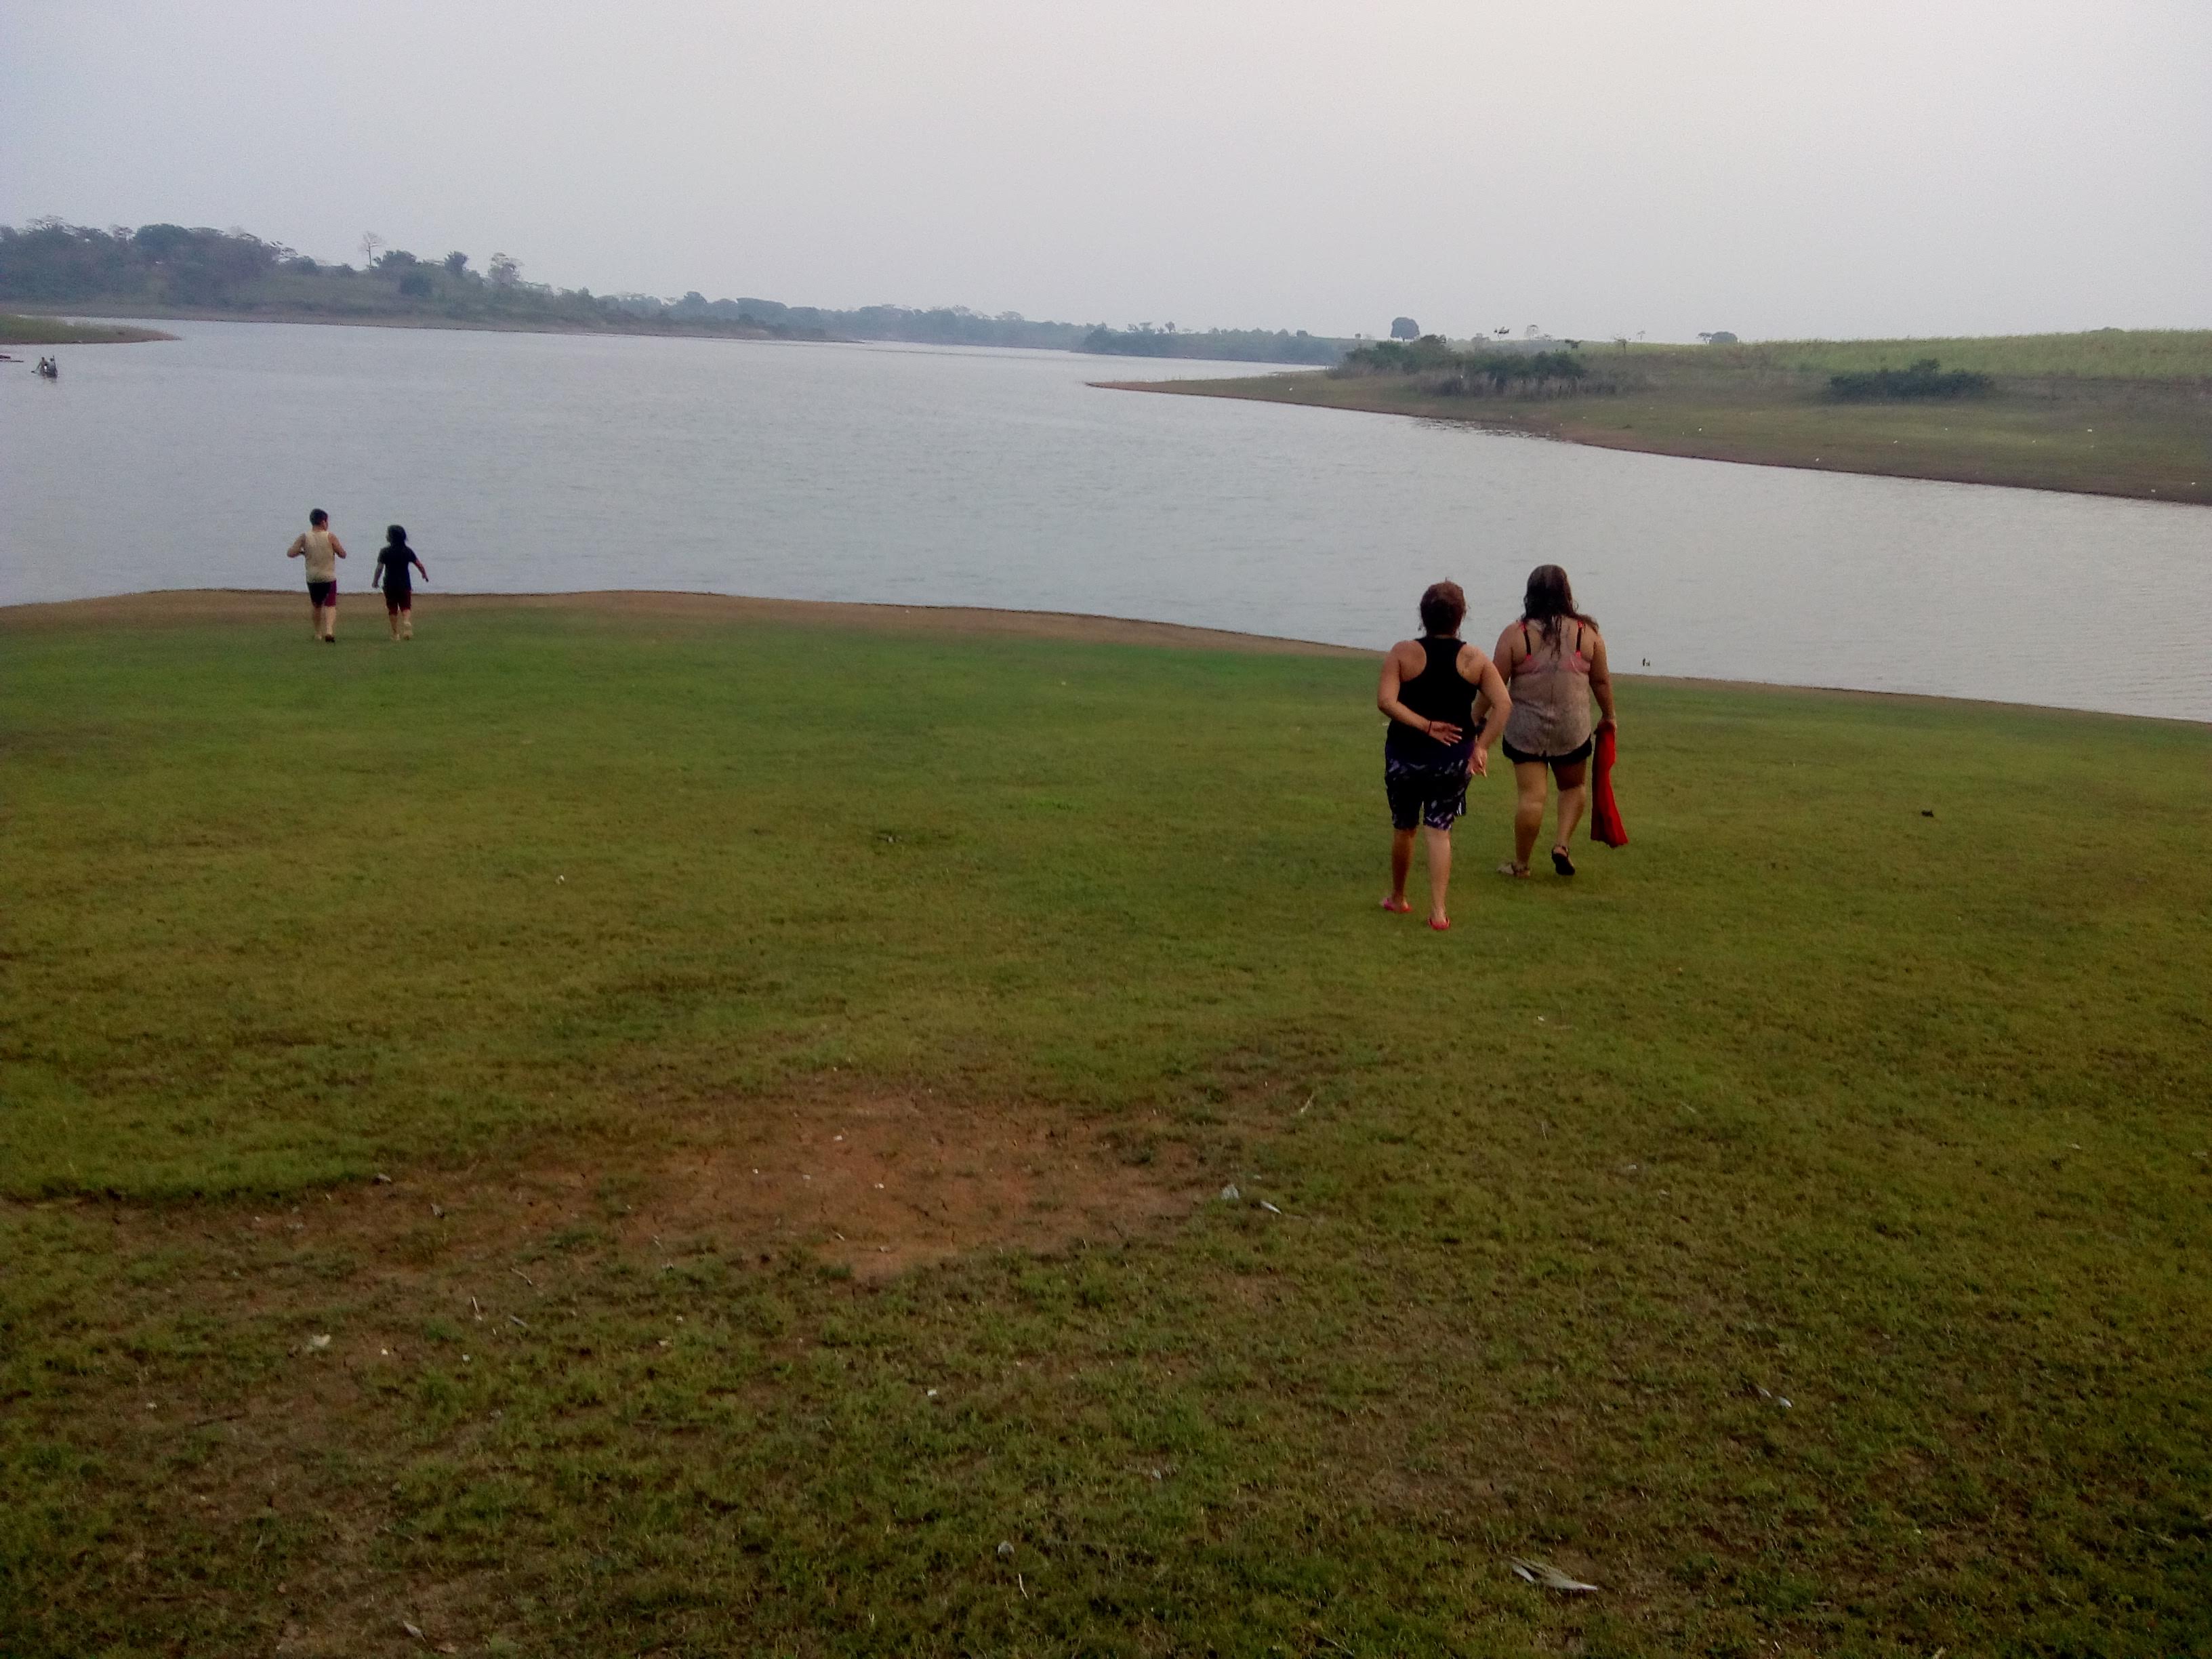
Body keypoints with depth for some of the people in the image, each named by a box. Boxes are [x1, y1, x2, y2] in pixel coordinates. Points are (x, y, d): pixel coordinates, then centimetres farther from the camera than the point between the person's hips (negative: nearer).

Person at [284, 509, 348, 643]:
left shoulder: (304, 537, -4)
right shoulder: (330, 537, -9)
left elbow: (290, 553, -8)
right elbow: (343, 555, -3)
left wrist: (302, 552, 11)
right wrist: (337, 547, 16)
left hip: (312, 578, 3)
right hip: (329, 577, -3)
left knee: (317, 606, 20)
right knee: (330, 605, -1)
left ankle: (318, 633, 25)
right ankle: (329, 631, -24)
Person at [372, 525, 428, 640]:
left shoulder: (385, 552, -9)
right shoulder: (408, 551, -2)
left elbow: (380, 568, -13)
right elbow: (419, 564, 2)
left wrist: (376, 580, 0)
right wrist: (425, 574, 19)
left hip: (390, 585, -1)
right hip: (405, 584, 2)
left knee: (392, 610, 9)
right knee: (406, 607, 8)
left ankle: (395, 634, 11)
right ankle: (407, 622, -22)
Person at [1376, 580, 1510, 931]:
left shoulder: (1403, 653, -7)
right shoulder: (1474, 658, -3)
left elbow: (1385, 700, -18)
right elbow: (1503, 705, -8)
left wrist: (1426, 726, -14)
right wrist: (1482, 746, -7)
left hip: (1406, 754, -1)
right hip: (1454, 757, 1)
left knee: (1403, 827, 16)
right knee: (1439, 830, 7)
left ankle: (1397, 898, 33)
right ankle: (1438, 911, -1)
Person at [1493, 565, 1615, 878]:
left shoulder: (1515, 635, -7)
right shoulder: (1588, 633, -2)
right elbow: (1601, 681, 5)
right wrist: (1609, 715, 20)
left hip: (1525, 728, -1)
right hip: (1573, 728, 1)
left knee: (1531, 795, 3)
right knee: (1575, 786, 22)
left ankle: (1521, 863, 10)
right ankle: (1562, 844, 7)